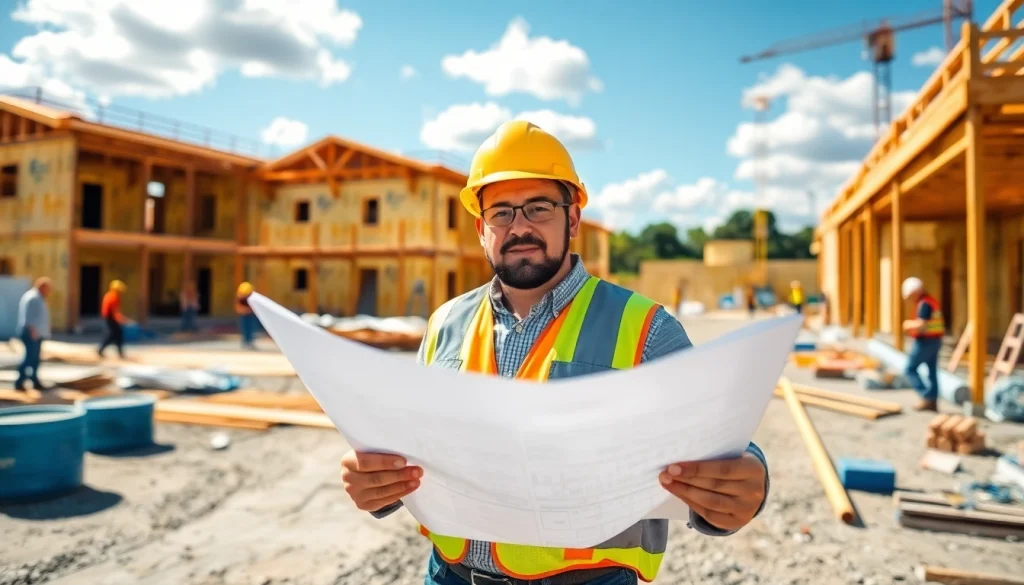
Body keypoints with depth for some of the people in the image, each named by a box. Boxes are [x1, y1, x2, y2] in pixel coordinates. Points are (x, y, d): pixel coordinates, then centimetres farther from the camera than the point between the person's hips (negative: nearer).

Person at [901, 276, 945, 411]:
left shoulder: (924, 304, -18)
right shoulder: (932, 301, 13)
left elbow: (921, 325, -26)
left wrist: (909, 325, -8)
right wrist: (913, 328, 11)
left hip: (925, 342, -10)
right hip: (935, 341, 10)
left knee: (910, 369, 0)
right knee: (932, 371, 11)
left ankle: (927, 397, -4)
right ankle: (932, 402, 15)